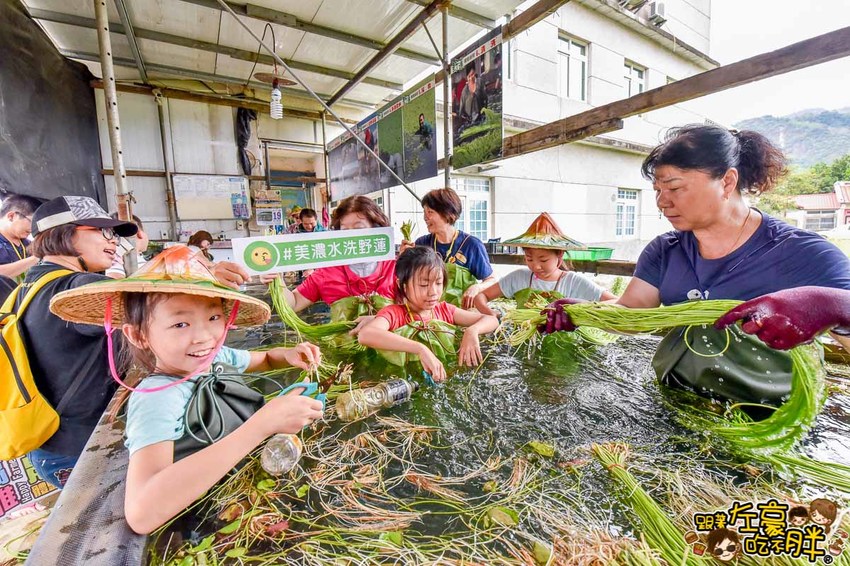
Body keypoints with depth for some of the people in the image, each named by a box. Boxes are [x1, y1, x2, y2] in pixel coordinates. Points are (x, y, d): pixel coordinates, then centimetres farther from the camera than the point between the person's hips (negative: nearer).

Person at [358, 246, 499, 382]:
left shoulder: (445, 310, 3)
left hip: (447, 378, 3)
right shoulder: (393, 313, -11)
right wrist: (421, 349, -37)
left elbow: (491, 320, 3)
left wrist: (472, 331, -18)